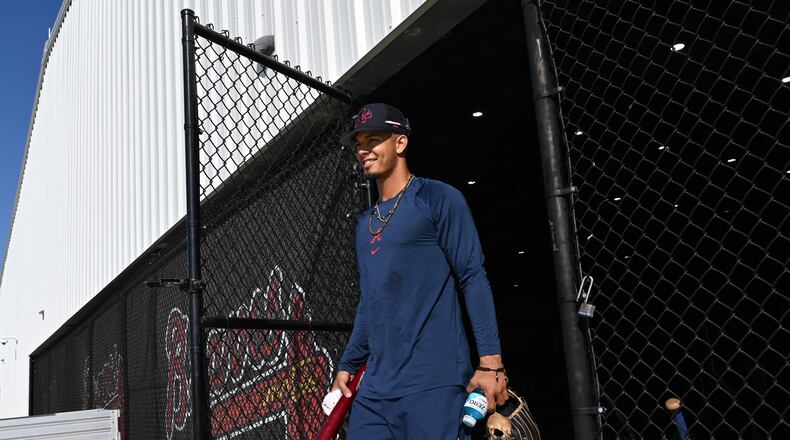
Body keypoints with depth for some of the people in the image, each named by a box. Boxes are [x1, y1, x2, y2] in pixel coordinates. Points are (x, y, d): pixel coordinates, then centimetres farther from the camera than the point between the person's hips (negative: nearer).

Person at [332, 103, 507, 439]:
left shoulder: (438, 198, -2)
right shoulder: (365, 222, 19)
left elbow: (473, 278, -8)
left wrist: (490, 362, -14)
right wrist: (347, 365, 20)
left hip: (434, 386, -6)